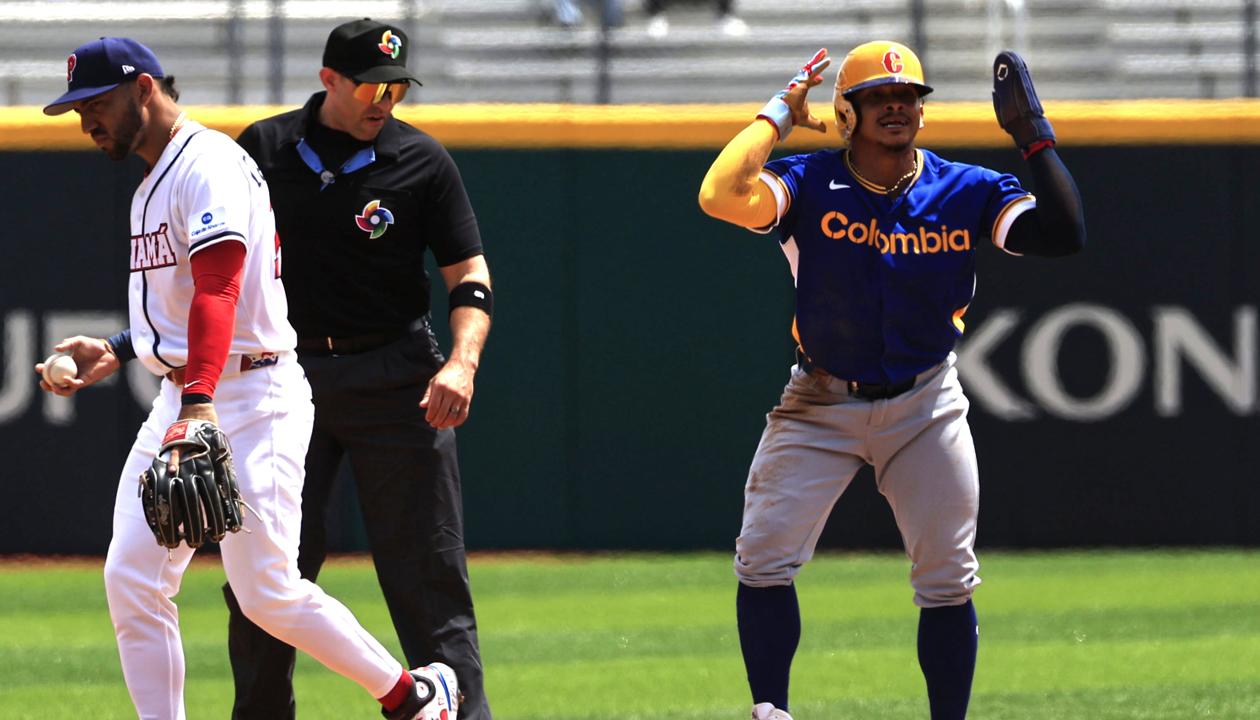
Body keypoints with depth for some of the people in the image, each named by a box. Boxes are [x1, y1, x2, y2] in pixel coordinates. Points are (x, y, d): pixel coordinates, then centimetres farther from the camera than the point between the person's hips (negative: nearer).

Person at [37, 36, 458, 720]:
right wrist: (116, 351, 19)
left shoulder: (210, 164, -14)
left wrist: (199, 403, -40)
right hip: (180, 400, 10)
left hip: (251, 399, -10)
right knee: (131, 583, -1)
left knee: (268, 594, -10)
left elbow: (218, 292, -29)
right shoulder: (155, 181, 19)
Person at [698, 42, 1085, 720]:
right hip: (819, 405, -1)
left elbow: (1063, 234, -16)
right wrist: (781, 112, -19)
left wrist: (1035, 137, -18)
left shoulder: (966, 192, -5)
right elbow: (722, 196, -29)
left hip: (925, 407, 1)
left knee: (948, 580, 1)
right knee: (764, 558, -11)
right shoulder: (810, 184, -10)